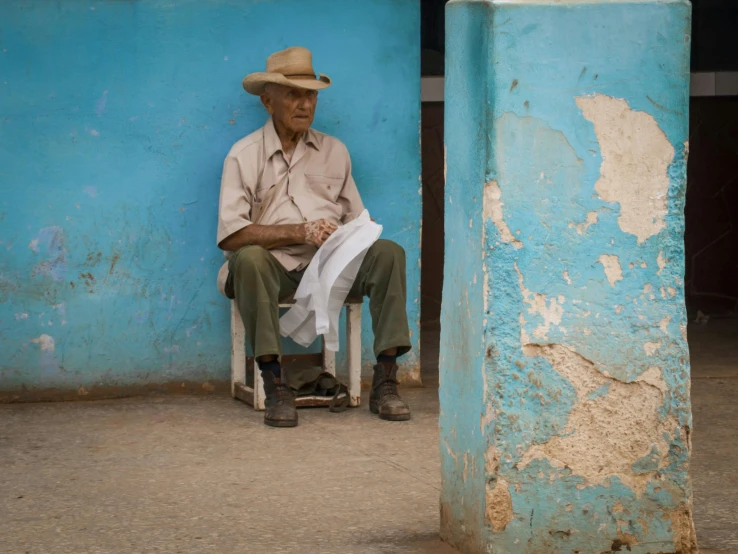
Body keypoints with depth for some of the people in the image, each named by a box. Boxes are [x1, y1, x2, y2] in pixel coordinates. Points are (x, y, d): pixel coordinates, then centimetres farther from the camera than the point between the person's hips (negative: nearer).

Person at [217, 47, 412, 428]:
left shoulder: (334, 151, 17)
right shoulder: (245, 155, 1)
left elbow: (357, 217, 17)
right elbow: (230, 234, -11)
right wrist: (300, 232, -18)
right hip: (276, 267, -3)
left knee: (388, 252, -22)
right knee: (248, 259, -37)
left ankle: (384, 382, -24)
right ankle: (274, 385, -34)